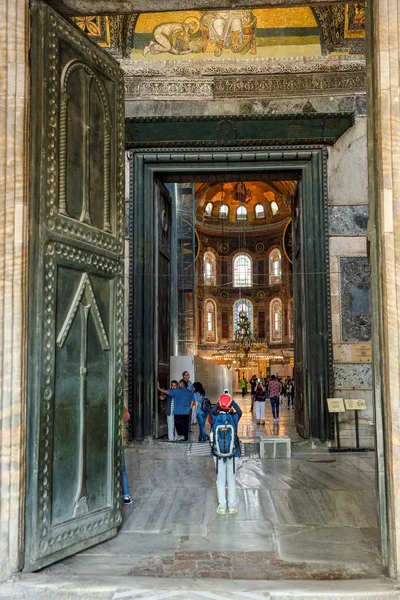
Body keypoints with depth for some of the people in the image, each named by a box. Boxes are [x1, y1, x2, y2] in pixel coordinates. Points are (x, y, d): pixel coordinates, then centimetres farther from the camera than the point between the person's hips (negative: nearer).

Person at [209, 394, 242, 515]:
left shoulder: (215, 419, -9)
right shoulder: (233, 418, -9)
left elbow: (212, 412, 15)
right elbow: (239, 411, 13)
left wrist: (218, 403, 21)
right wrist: (232, 401, 20)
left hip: (218, 455, 0)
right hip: (232, 454, 0)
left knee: (220, 480, 10)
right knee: (231, 479, 11)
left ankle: (222, 506, 14)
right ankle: (232, 506, 17)